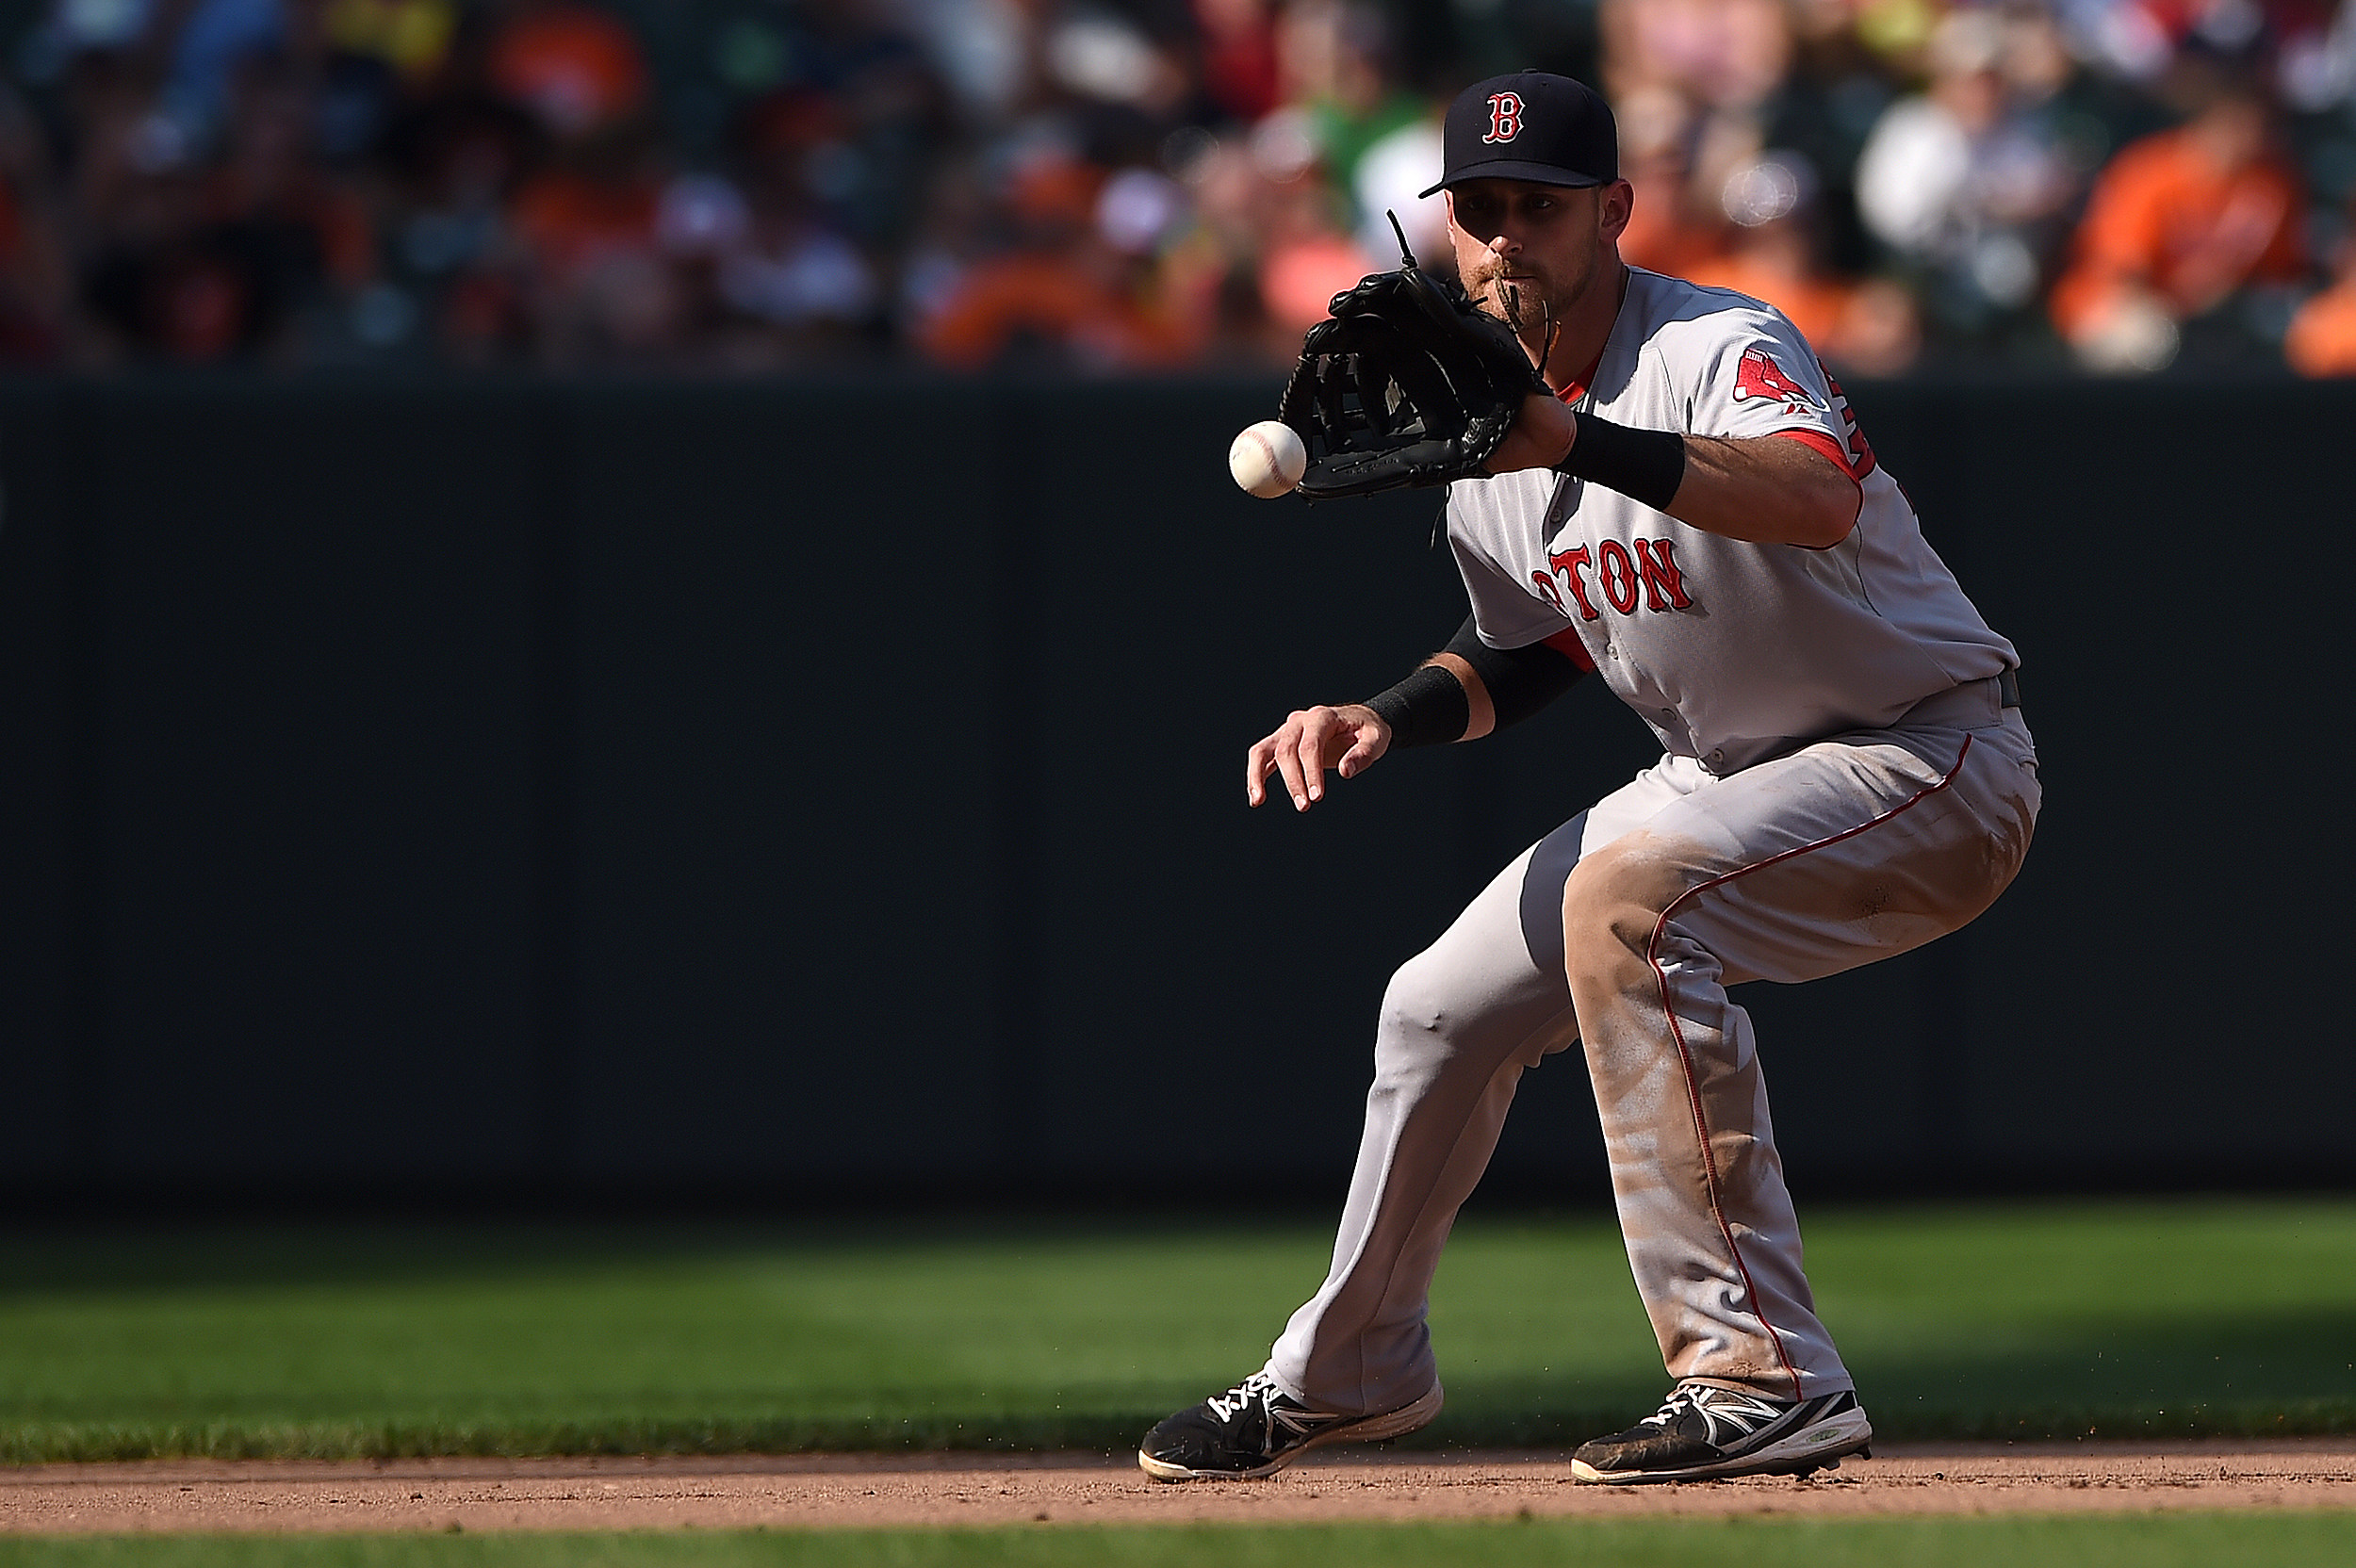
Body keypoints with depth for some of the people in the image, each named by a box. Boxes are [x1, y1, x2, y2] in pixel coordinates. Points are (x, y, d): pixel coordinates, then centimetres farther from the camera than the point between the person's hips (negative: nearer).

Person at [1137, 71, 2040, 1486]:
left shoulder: (1720, 350, -25)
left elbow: (1821, 498, -48)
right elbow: (1542, 647, 16)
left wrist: (1581, 443, -61)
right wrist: (1390, 719, -4)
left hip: (1933, 759, -9)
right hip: (1728, 770, 9)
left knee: (1625, 891, -33)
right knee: (1441, 1009, 11)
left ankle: (1767, 1378, -32)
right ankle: (1350, 1371, 38)